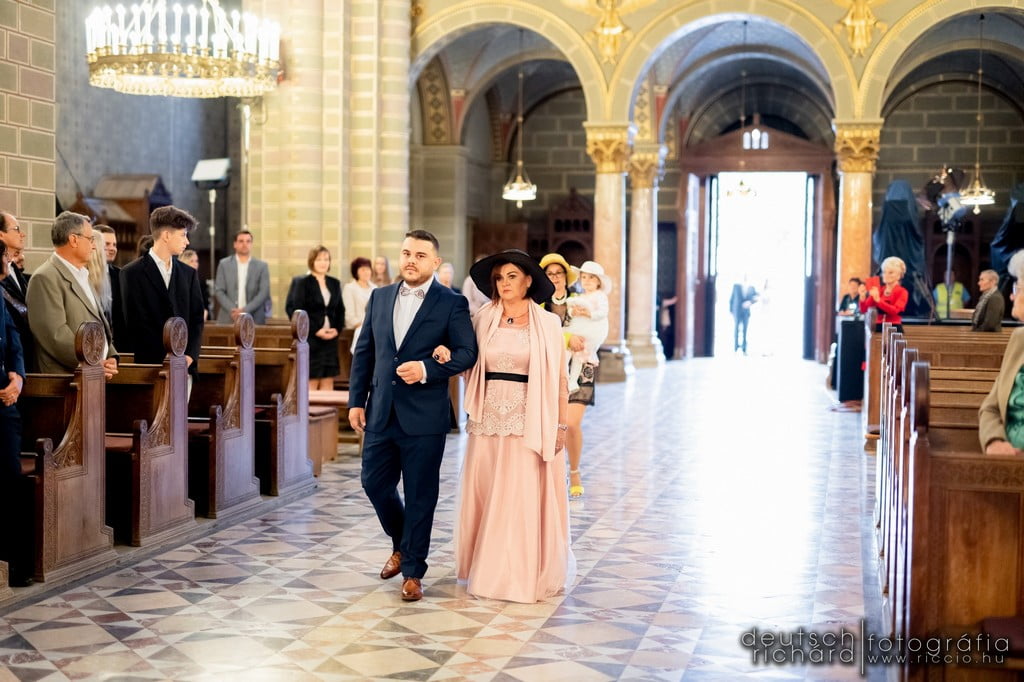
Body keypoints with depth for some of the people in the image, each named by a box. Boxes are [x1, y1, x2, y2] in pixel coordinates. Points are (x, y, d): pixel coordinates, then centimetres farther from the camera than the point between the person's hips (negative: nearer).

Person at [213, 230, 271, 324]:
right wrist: (232, 310, -11)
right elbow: (219, 291, 4)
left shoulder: (262, 266, 6)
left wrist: (245, 310, -13)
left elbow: (264, 292, -1)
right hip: (228, 319, 1)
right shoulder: (224, 264, 9)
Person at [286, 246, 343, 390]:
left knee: (328, 380, 4)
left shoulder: (334, 283, 12)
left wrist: (337, 328, -3)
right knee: (311, 381, -4)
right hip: (310, 339, -5)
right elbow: (297, 311, -8)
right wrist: (316, 330, -14)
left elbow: (340, 310, 14)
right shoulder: (303, 283, -3)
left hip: (331, 339, 5)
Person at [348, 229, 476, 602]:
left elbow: (466, 352, -9)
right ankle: (401, 545, 36)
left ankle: (413, 571, 17)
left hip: (424, 417, -4)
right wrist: (356, 400, 6)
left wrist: (427, 369, -23)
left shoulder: (452, 303, -4)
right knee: (375, 483, 10)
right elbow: (364, 352, 11)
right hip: (381, 413, 5)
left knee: (420, 495, 3)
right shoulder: (379, 297, 10)